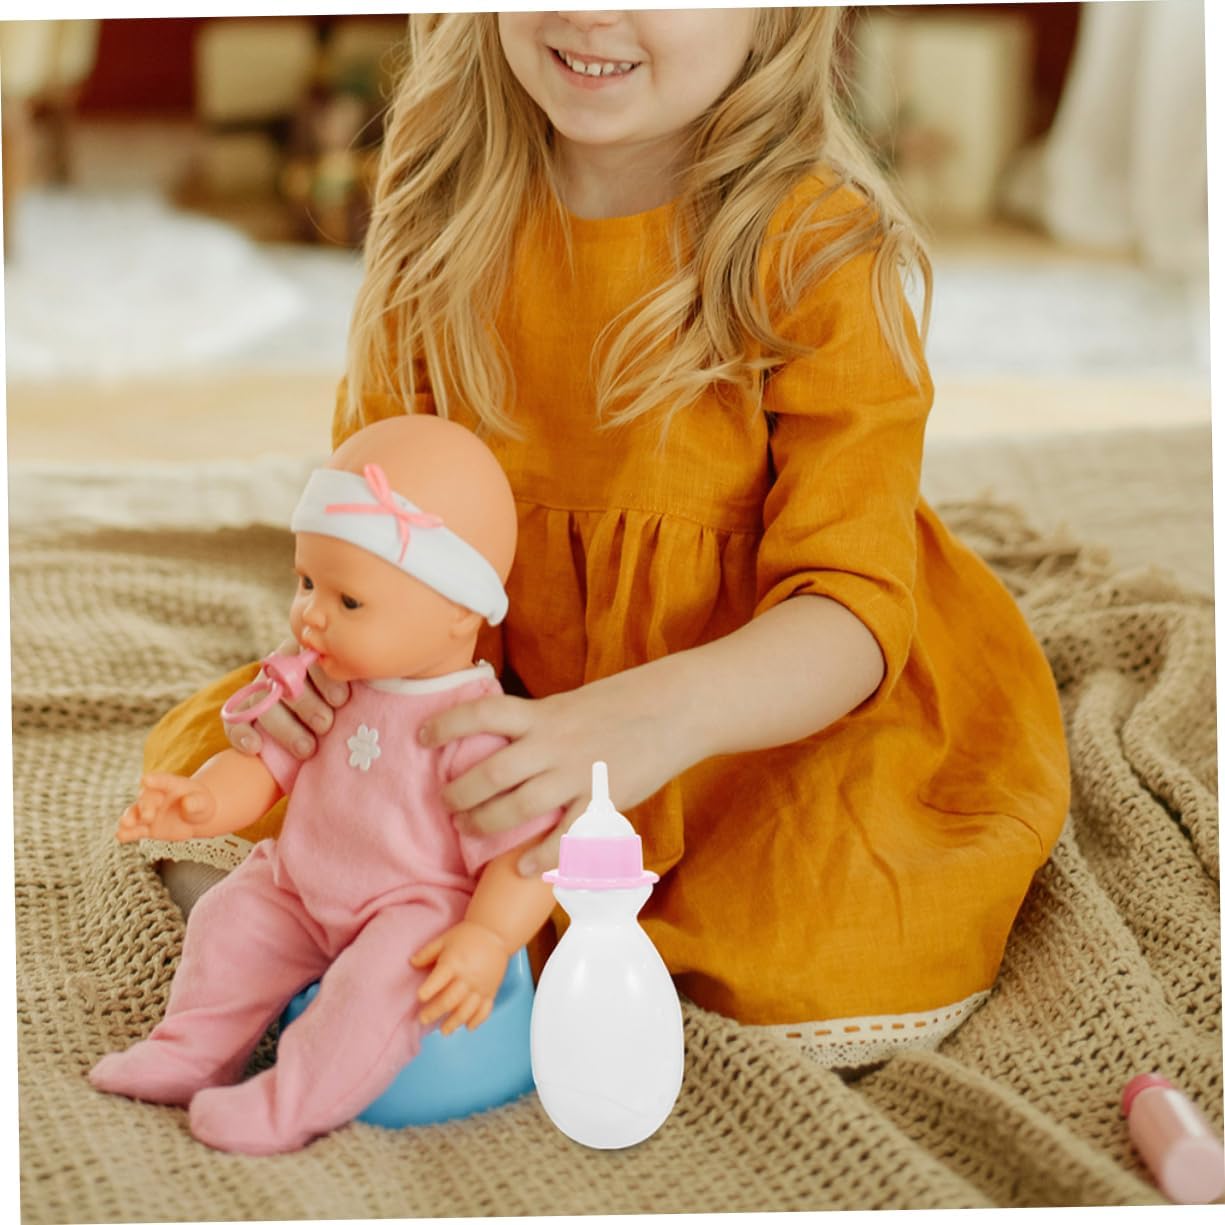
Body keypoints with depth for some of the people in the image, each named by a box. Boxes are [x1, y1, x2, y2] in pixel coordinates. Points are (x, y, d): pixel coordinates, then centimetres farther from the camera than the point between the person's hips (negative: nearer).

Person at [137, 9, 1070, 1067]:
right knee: (202, 758, -8)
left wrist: (649, 720, -47)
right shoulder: (445, 215, -5)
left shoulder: (819, 244, -19)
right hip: (511, 692, 3)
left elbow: (853, 608, -26)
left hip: (789, 711, -3)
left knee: (836, 976, -29)